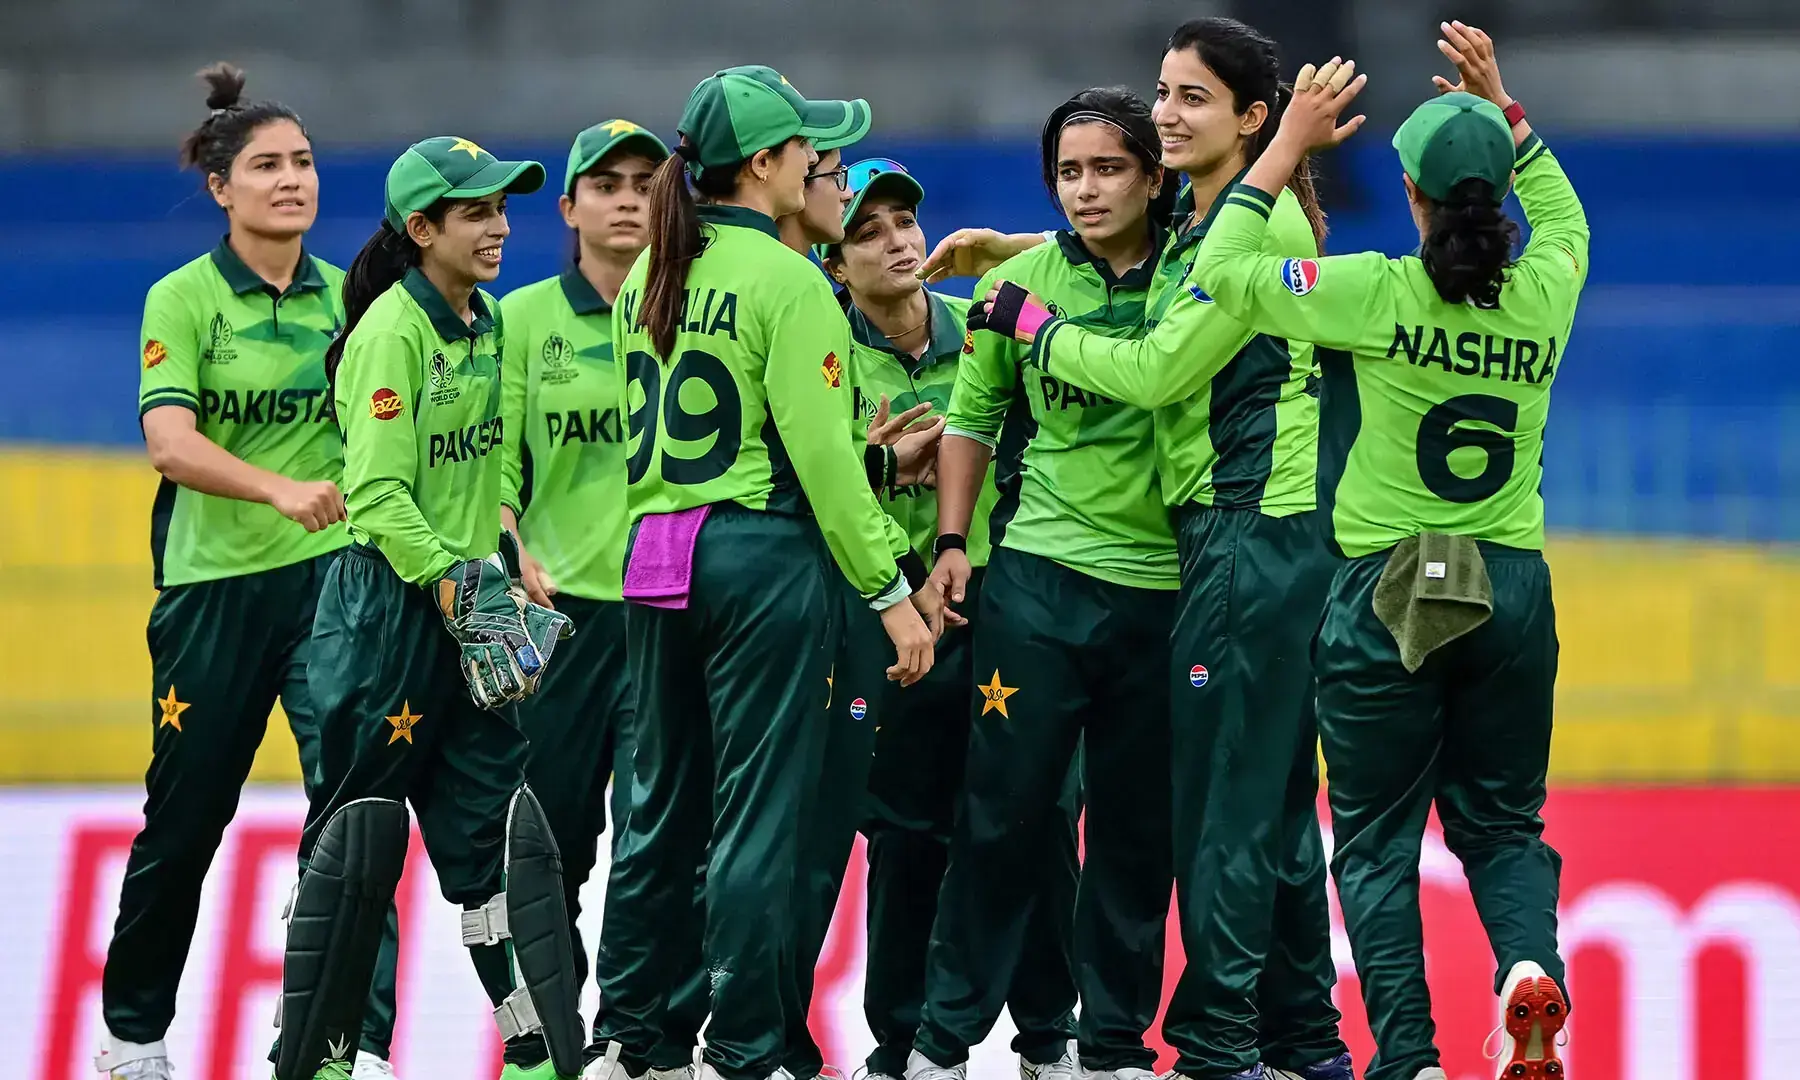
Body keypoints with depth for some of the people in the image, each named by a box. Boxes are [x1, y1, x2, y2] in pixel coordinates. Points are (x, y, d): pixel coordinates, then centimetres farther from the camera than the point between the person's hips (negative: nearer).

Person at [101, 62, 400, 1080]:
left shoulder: (348, 298, 6)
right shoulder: (183, 300, -4)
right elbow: (170, 443, -18)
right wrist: (277, 489, -32)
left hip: (331, 576, 2)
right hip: (214, 585, -2)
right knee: (184, 822, 9)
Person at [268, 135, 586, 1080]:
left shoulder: (485, 325, 11)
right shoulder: (392, 331, -15)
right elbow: (377, 496, -19)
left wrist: (501, 570, 14)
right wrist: (455, 590, -21)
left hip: (467, 595, 8)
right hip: (389, 604, -8)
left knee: (496, 818, 5)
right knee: (360, 830, -2)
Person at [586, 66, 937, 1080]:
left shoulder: (646, 281, 10)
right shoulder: (787, 281, -12)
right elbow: (820, 454, -15)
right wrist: (891, 590, -9)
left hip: (658, 559, 7)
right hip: (765, 557, -7)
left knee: (663, 802, 13)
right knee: (757, 810, -3)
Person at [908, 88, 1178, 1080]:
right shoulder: (1022, 282, 2)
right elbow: (971, 415, 11)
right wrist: (952, 540, 6)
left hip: (1166, 586, 1)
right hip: (1040, 577, -1)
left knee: (1139, 822, 7)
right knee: (1006, 806, -1)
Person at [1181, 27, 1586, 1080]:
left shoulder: (1380, 294, -12)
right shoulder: (1545, 294, 0)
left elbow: (1223, 269, -5)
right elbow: (1562, 212, 24)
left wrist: (1291, 143, 1)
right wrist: (1502, 108, 25)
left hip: (1387, 596, -3)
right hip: (1515, 589, 3)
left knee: (1378, 840, 5)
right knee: (1501, 822, 15)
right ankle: (1532, 961, -15)